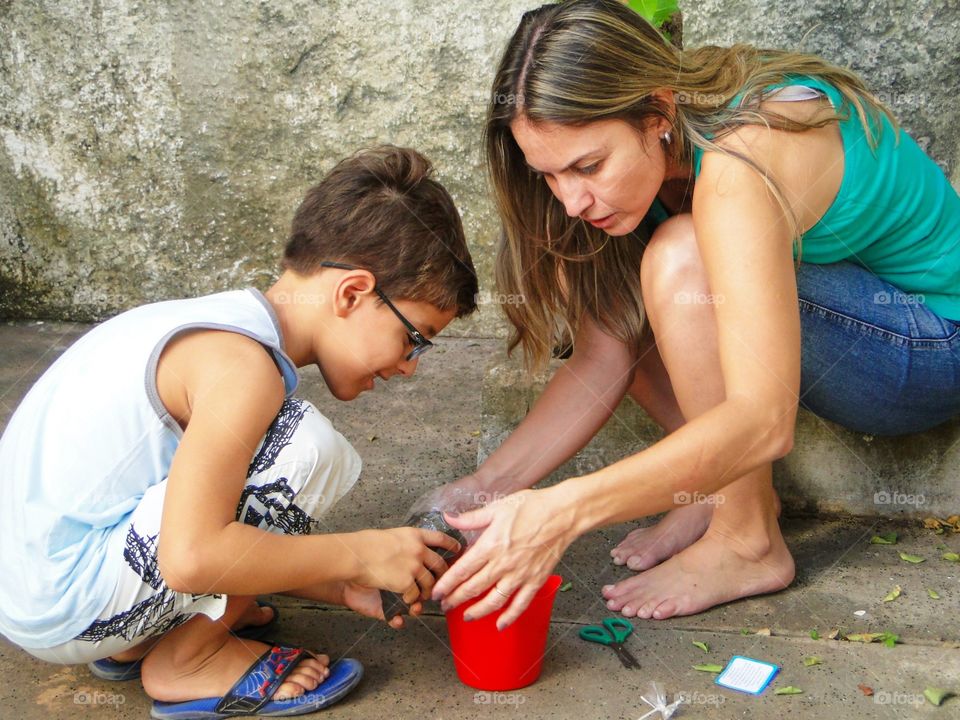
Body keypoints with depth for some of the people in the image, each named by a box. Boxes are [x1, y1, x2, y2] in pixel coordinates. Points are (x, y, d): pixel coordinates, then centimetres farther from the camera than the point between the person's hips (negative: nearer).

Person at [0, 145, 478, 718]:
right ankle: (186, 662, -3)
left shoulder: (222, 323, 8)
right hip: (65, 613, -10)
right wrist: (360, 555, -18)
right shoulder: (240, 364, -22)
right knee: (308, 447, -20)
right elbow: (192, 557, -30)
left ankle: (134, 643, 12)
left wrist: (346, 588, 3)